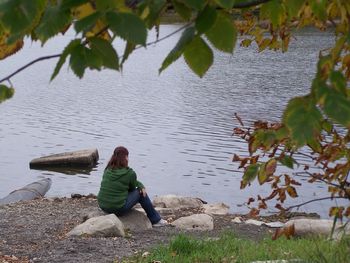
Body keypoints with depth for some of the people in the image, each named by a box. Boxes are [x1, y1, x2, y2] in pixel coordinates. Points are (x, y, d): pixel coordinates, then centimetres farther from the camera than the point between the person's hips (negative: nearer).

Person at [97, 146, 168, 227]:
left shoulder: (107, 170, 6)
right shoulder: (130, 173, -12)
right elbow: (132, 189, 6)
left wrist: (140, 185, 9)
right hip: (118, 209, -7)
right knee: (140, 192, 13)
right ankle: (156, 220, 23)